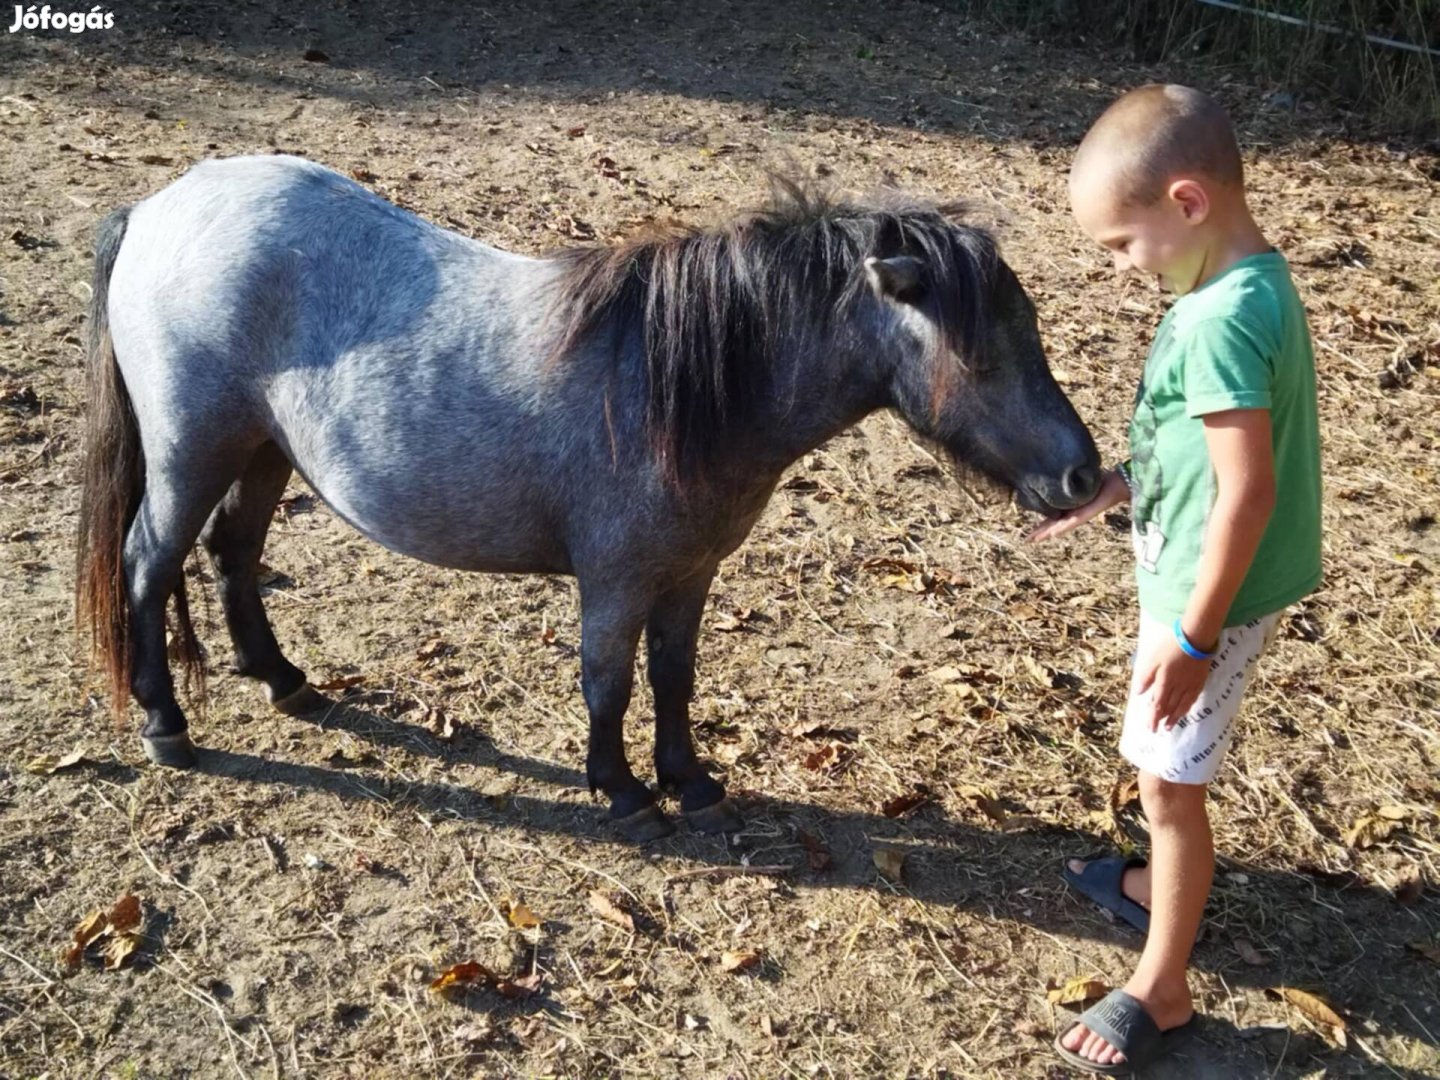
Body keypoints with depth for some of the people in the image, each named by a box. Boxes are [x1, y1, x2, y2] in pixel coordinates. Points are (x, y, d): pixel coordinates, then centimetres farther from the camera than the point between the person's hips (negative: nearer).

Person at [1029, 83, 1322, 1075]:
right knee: (1170, 773, 26)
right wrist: (1113, 486, 11)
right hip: (1198, 576, 9)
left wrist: (1193, 637, -24)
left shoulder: (1223, 318, -28)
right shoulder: (1249, 282, 3)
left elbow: (1248, 489, -29)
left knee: (1169, 780, 5)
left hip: (1207, 593, -9)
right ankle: (1163, 886, 49)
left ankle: (1163, 991, 22)